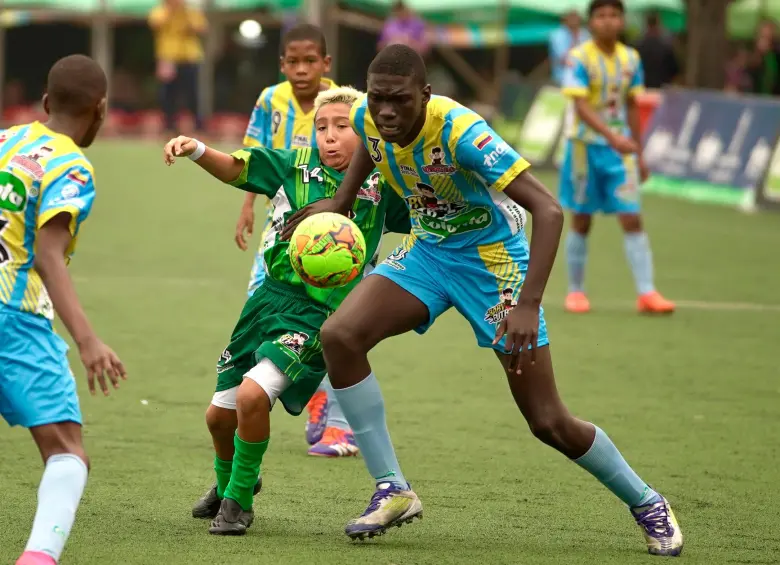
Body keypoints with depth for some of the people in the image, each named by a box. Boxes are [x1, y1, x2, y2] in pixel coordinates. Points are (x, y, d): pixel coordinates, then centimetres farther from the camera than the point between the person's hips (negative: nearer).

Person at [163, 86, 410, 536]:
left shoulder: (381, 186, -2)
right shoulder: (296, 165, 4)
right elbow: (235, 168, 2)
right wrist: (196, 150, -17)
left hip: (321, 311, -4)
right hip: (272, 297, 4)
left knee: (252, 395, -24)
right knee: (220, 413, 10)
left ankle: (239, 500, -1)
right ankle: (227, 483, 43)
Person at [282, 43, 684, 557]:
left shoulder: (461, 132, -34)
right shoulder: (369, 117, -16)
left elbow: (549, 210, -38)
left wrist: (528, 306, -45)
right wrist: (342, 201, 5)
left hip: (493, 258, -6)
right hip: (427, 250, 6)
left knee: (549, 422, -5)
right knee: (340, 336, -19)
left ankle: (647, 504, 21)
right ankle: (393, 491, -9)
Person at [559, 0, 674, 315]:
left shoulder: (630, 59, 4)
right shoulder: (580, 58, -11)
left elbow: (632, 108, 13)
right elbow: (581, 106, -21)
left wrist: (638, 154, 12)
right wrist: (612, 136, -34)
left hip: (620, 148, 3)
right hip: (585, 145, -3)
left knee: (632, 220, -5)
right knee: (581, 222, 5)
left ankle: (646, 293, -7)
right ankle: (575, 292, 19)